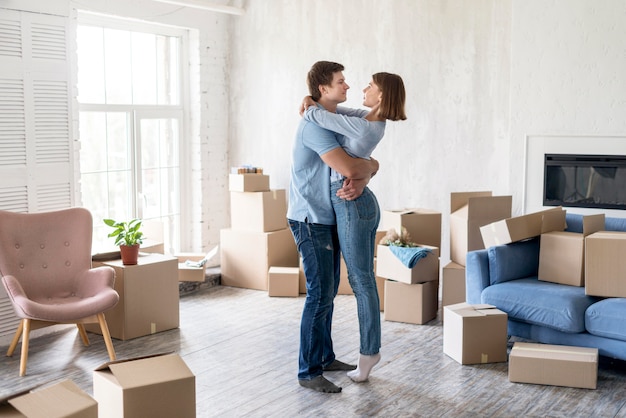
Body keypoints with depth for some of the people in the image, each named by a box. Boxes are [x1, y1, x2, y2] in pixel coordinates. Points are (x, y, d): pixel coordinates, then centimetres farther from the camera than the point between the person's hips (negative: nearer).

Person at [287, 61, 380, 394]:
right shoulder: (314, 125, -19)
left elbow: (366, 165, 8)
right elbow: (349, 168, -29)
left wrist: (361, 182, -15)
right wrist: (370, 165, -7)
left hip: (327, 219, 9)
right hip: (310, 220, -9)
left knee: (328, 291, 14)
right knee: (319, 294, -7)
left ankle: (325, 357, 27)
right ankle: (308, 371, 2)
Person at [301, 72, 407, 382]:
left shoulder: (364, 127, -20)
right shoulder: (372, 119, 9)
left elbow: (317, 117, -18)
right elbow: (334, 111, 22)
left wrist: (309, 110, 6)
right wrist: (312, 103, 2)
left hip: (352, 205, -10)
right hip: (362, 203, 10)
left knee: (361, 281, 0)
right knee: (363, 280, 14)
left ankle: (368, 352, 12)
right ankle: (370, 348, 23)